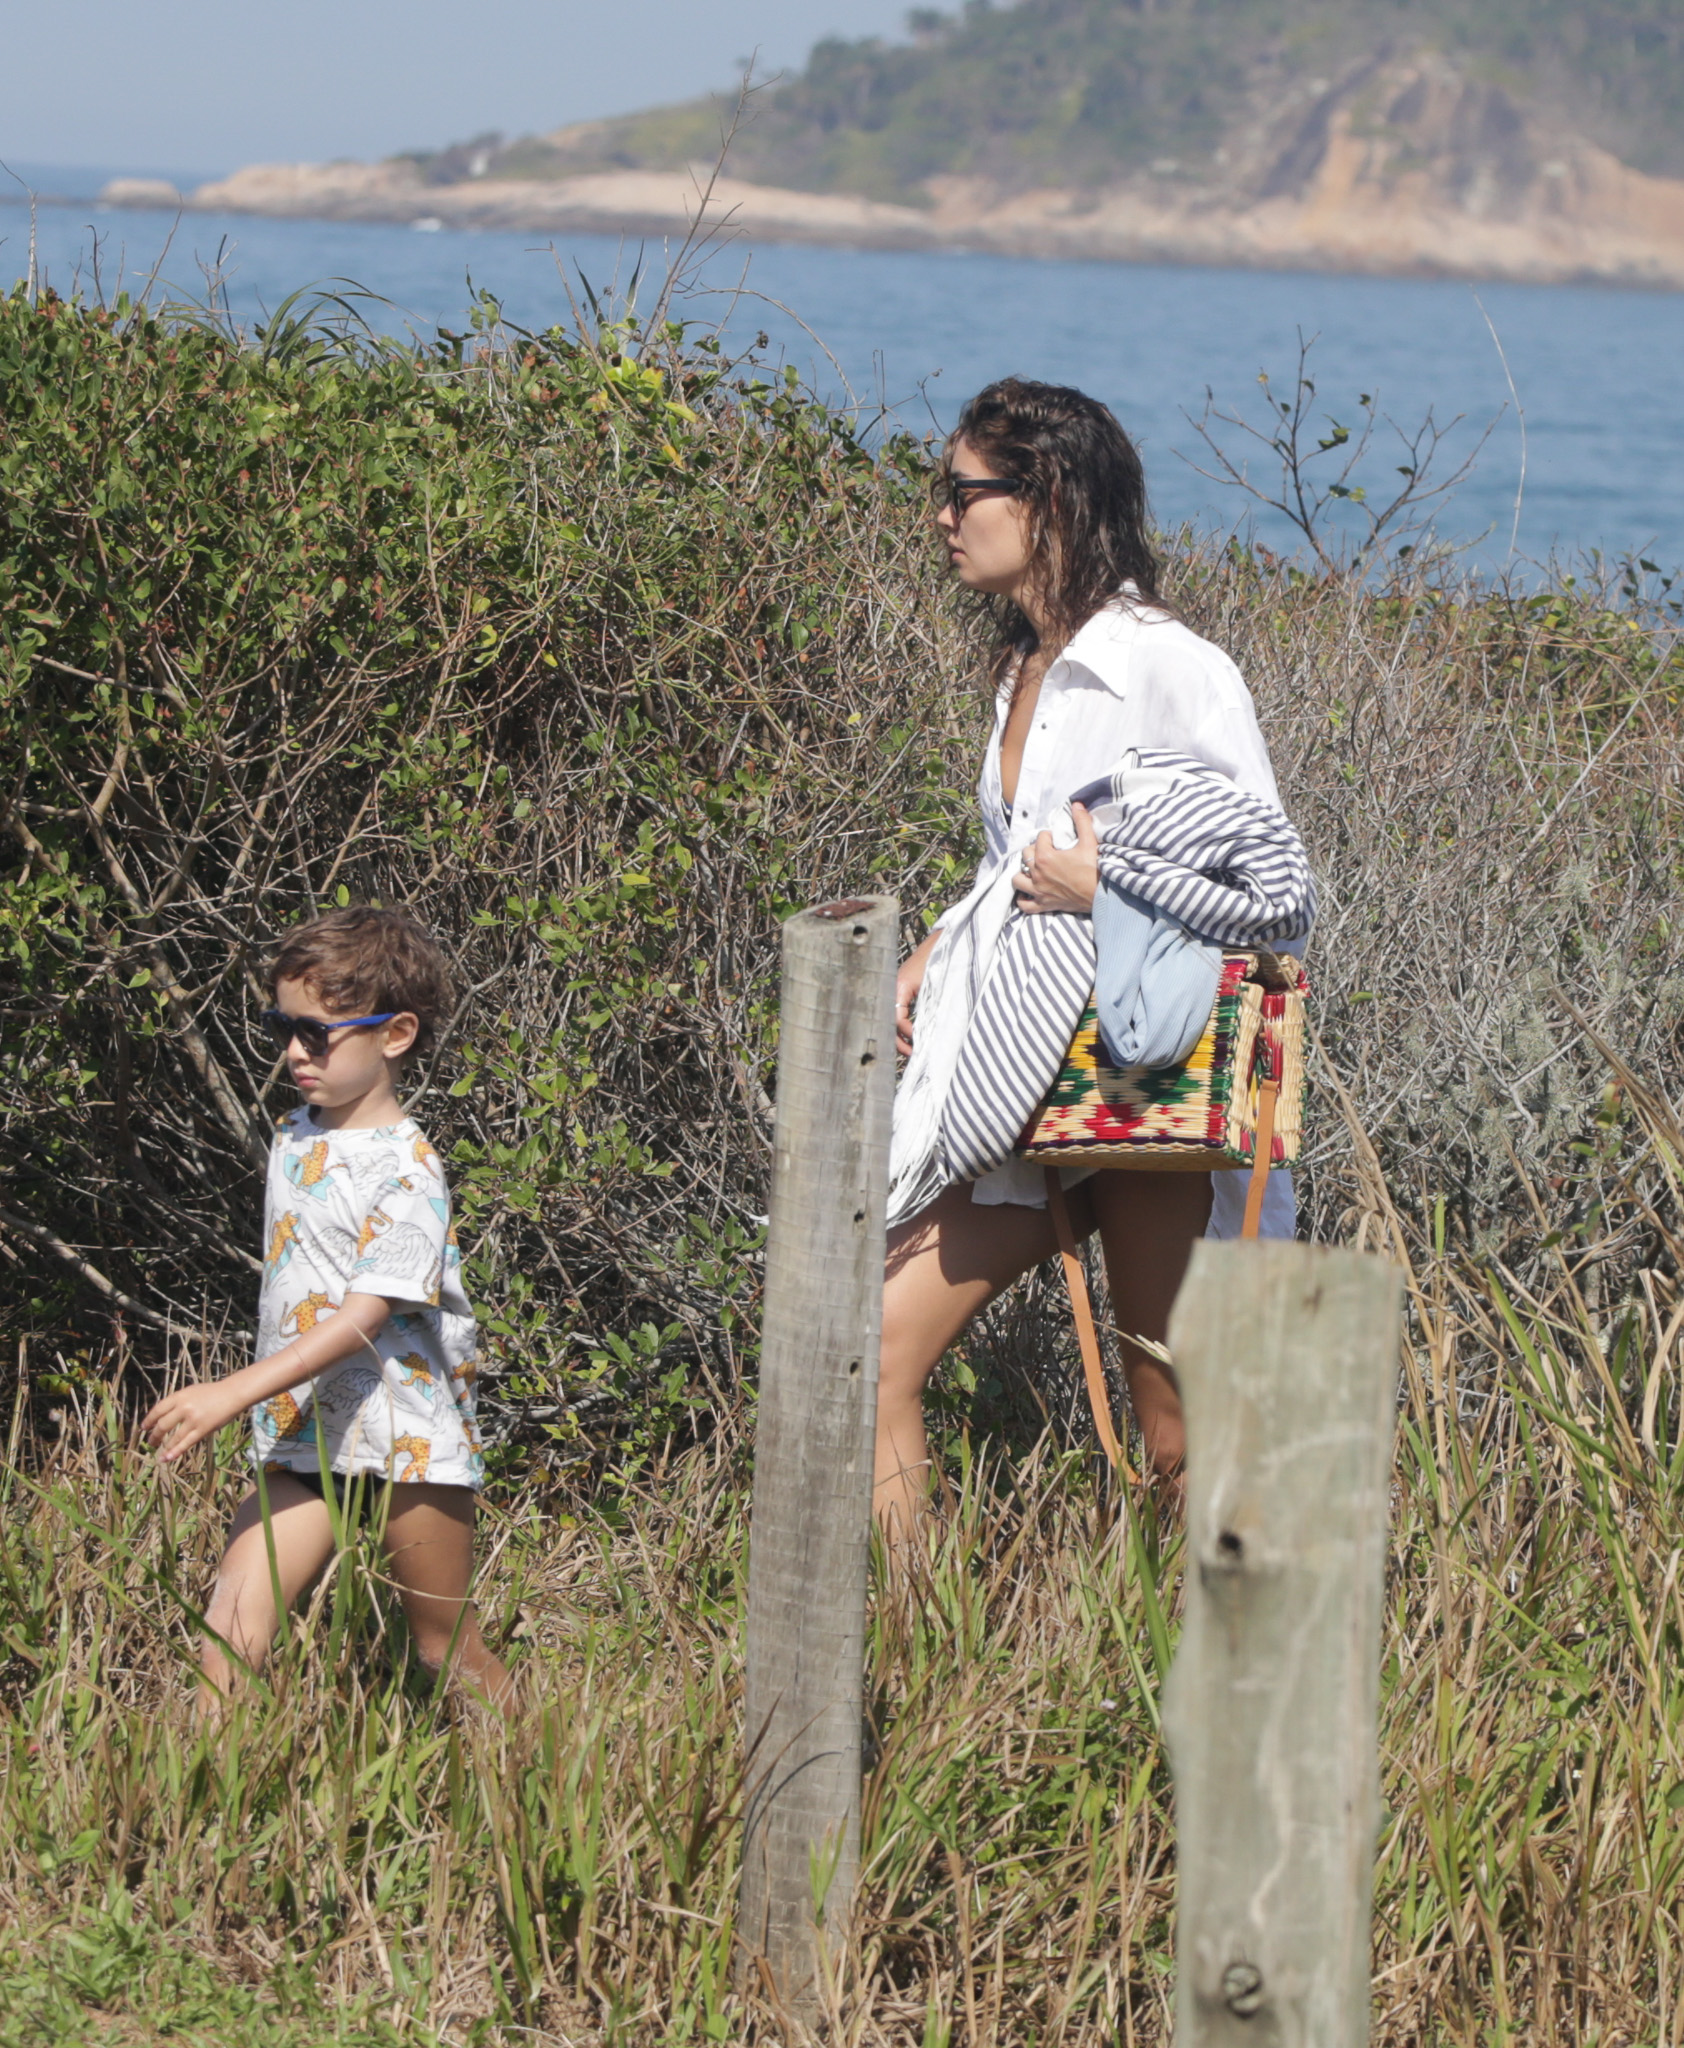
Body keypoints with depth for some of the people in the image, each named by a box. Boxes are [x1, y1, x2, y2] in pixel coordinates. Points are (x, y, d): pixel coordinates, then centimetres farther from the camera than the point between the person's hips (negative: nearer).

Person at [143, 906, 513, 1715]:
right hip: (300, 1441, 6)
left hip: (407, 1440, -6)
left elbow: (362, 1319, -23)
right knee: (231, 1633, -9)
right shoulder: (293, 1138, 9)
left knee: (449, 1654, 6)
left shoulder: (406, 1171, -15)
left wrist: (232, 1393, -32)